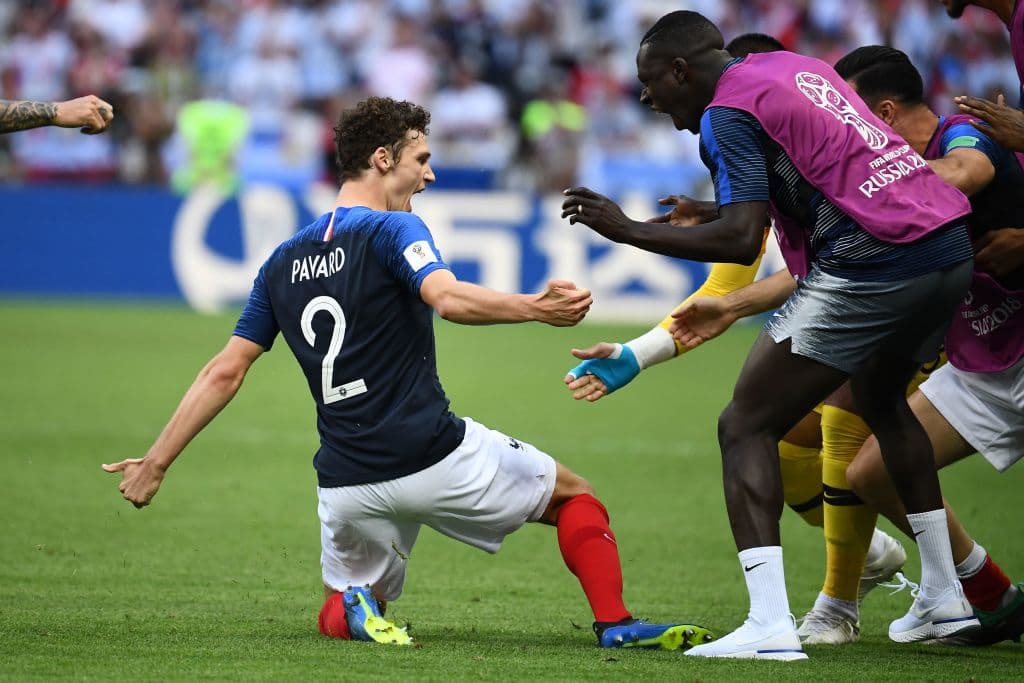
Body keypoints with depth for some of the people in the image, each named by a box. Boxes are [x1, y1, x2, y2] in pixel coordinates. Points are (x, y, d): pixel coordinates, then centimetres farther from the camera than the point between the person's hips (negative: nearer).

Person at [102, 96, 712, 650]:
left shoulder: (284, 262, 13)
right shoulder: (392, 230, -6)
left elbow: (225, 372, 11)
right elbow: (447, 297, -27)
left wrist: (157, 462, 15)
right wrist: (533, 307, -39)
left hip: (347, 485, 5)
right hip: (435, 456, -5)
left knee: (340, 615, 26)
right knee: (575, 495, 16)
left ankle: (357, 610, -8)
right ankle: (615, 623, -1)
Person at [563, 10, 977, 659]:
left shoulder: (727, 113, -5)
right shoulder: (798, 66, 22)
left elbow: (742, 239, -15)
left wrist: (627, 229, -7)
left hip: (871, 265, -9)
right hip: (950, 247, 9)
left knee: (746, 426, -4)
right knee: (882, 398, 34)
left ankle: (769, 624, -17)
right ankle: (944, 598, 37)